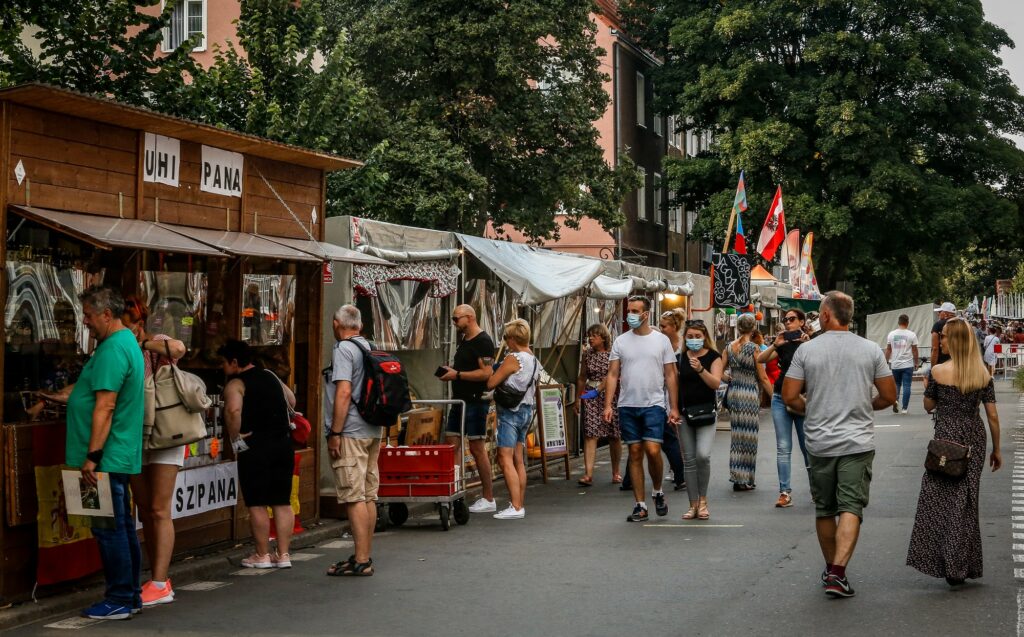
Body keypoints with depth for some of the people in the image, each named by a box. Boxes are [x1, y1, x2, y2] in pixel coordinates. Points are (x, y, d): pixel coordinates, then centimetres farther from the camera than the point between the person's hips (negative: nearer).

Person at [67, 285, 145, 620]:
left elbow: (105, 407, -23)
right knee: (123, 527, 14)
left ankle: (118, 601, 0)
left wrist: (92, 456, -23)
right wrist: (51, 398, 25)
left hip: (106, 458, -11)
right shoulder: (127, 342, 16)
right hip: (119, 455, 11)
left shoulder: (112, 350, -18)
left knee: (110, 530, -5)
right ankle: (130, 594, 21)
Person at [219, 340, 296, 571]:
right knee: (282, 502, 8)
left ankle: (262, 555, 7)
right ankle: (283, 555, 11)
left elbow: (233, 410, -26)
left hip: (255, 448, -6)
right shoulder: (270, 376, 15)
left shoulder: (235, 385, -7)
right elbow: (292, 400, 26)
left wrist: (235, 438, -15)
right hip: (283, 443, 7)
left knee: (257, 504, 2)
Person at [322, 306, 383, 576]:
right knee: (369, 496, 10)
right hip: (373, 431, 9)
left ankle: (360, 560, -10)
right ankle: (365, 556, 17)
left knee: (354, 497, -8)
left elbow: (344, 392, -19)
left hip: (351, 432, -8)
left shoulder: (343, 349, -10)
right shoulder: (370, 348, 15)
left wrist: (334, 434, -17)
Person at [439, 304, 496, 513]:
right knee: (452, 446, 3)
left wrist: (457, 374, -18)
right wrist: (450, 371, 7)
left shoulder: (483, 341, -12)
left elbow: (486, 373, -20)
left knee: (477, 449, -4)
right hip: (459, 400, 9)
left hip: (475, 401, -9)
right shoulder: (463, 340, 17)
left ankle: (488, 499, 3)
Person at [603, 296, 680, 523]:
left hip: (653, 404, -2)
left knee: (653, 450, -13)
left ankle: (658, 491, 13)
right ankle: (640, 505, 10)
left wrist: (674, 407, -2)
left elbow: (670, 376, 3)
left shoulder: (661, 340, 2)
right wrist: (608, 405, -4)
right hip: (627, 406, 2)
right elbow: (613, 374, 6)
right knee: (635, 454, 5)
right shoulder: (621, 341, 7)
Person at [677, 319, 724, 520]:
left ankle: (703, 500, 2)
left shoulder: (713, 357, 0)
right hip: (685, 412, 3)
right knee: (689, 460, 4)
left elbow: (716, 383, -12)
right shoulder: (680, 358, 8)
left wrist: (700, 369, -26)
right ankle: (693, 504, 12)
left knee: (703, 455, -17)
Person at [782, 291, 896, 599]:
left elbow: (789, 396, -4)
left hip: (819, 443, 1)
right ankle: (838, 573, -16)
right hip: (858, 443, -1)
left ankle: (830, 568, 28)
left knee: (824, 509, 14)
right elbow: (889, 396, 3)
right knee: (851, 507, -3)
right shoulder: (871, 350, -1)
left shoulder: (806, 350, -3)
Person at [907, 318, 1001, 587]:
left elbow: (928, 406, 1)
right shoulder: (984, 373, -2)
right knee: (967, 501, 13)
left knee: (941, 500, 5)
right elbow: (993, 415, 0)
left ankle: (951, 565, 0)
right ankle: (965, 566, 18)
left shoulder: (938, 371, -11)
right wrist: (996, 449, 9)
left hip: (947, 439, -4)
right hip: (975, 440, 4)